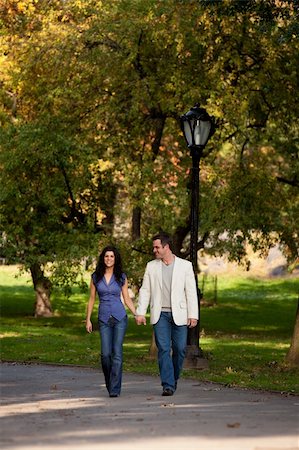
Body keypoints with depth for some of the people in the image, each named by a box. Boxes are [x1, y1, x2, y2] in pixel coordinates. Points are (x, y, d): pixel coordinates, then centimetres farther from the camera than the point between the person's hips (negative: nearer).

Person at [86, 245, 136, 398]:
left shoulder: (121, 277, 4)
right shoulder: (96, 277, 5)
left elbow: (127, 299, 8)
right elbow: (91, 299, 10)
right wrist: (88, 319, 7)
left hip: (120, 318, -1)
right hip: (104, 319, 1)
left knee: (117, 352, -9)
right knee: (105, 354, -7)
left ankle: (115, 389, -7)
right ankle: (109, 383, 18)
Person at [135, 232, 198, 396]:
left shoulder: (185, 266, 3)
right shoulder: (151, 266, 9)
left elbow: (191, 292, 1)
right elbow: (145, 291, 10)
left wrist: (193, 315, -5)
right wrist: (140, 312, 1)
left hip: (179, 315, -1)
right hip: (160, 315, 1)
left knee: (180, 349, -1)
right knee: (163, 349, -7)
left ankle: (174, 378, 22)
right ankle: (168, 385, -7)